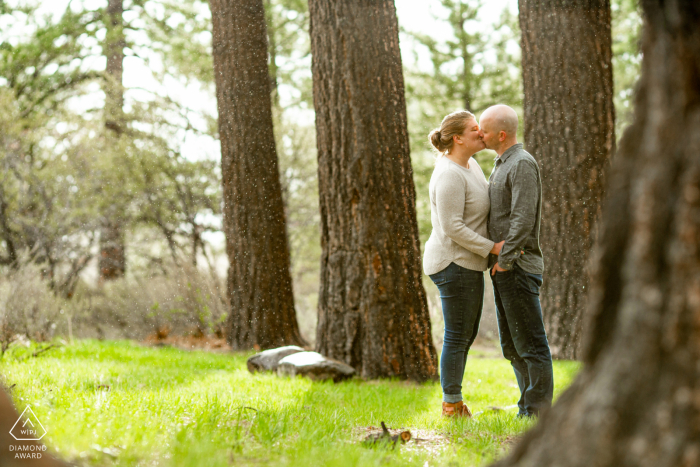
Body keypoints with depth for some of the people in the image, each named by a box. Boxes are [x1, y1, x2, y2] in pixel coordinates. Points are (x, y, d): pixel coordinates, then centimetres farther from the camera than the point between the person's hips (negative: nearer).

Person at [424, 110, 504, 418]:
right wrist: (491, 248, -20)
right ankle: (452, 406, 5)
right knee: (457, 337, -3)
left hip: (467, 263, 10)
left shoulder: (469, 164, 11)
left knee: (466, 335, 14)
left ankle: (453, 404, 22)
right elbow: (452, 227, -22)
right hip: (454, 263, -10)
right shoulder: (450, 175, -19)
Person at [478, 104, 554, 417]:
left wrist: (504, 259, -18)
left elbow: (523, 219, -20)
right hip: (503, 268, 10)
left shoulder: (523, 164, -12)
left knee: (530, 344, -6)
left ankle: (538, 412, -2)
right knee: (512, 346, 13)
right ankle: (528, 410, 19)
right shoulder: (501, 165, 19)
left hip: (518, 267, -10)